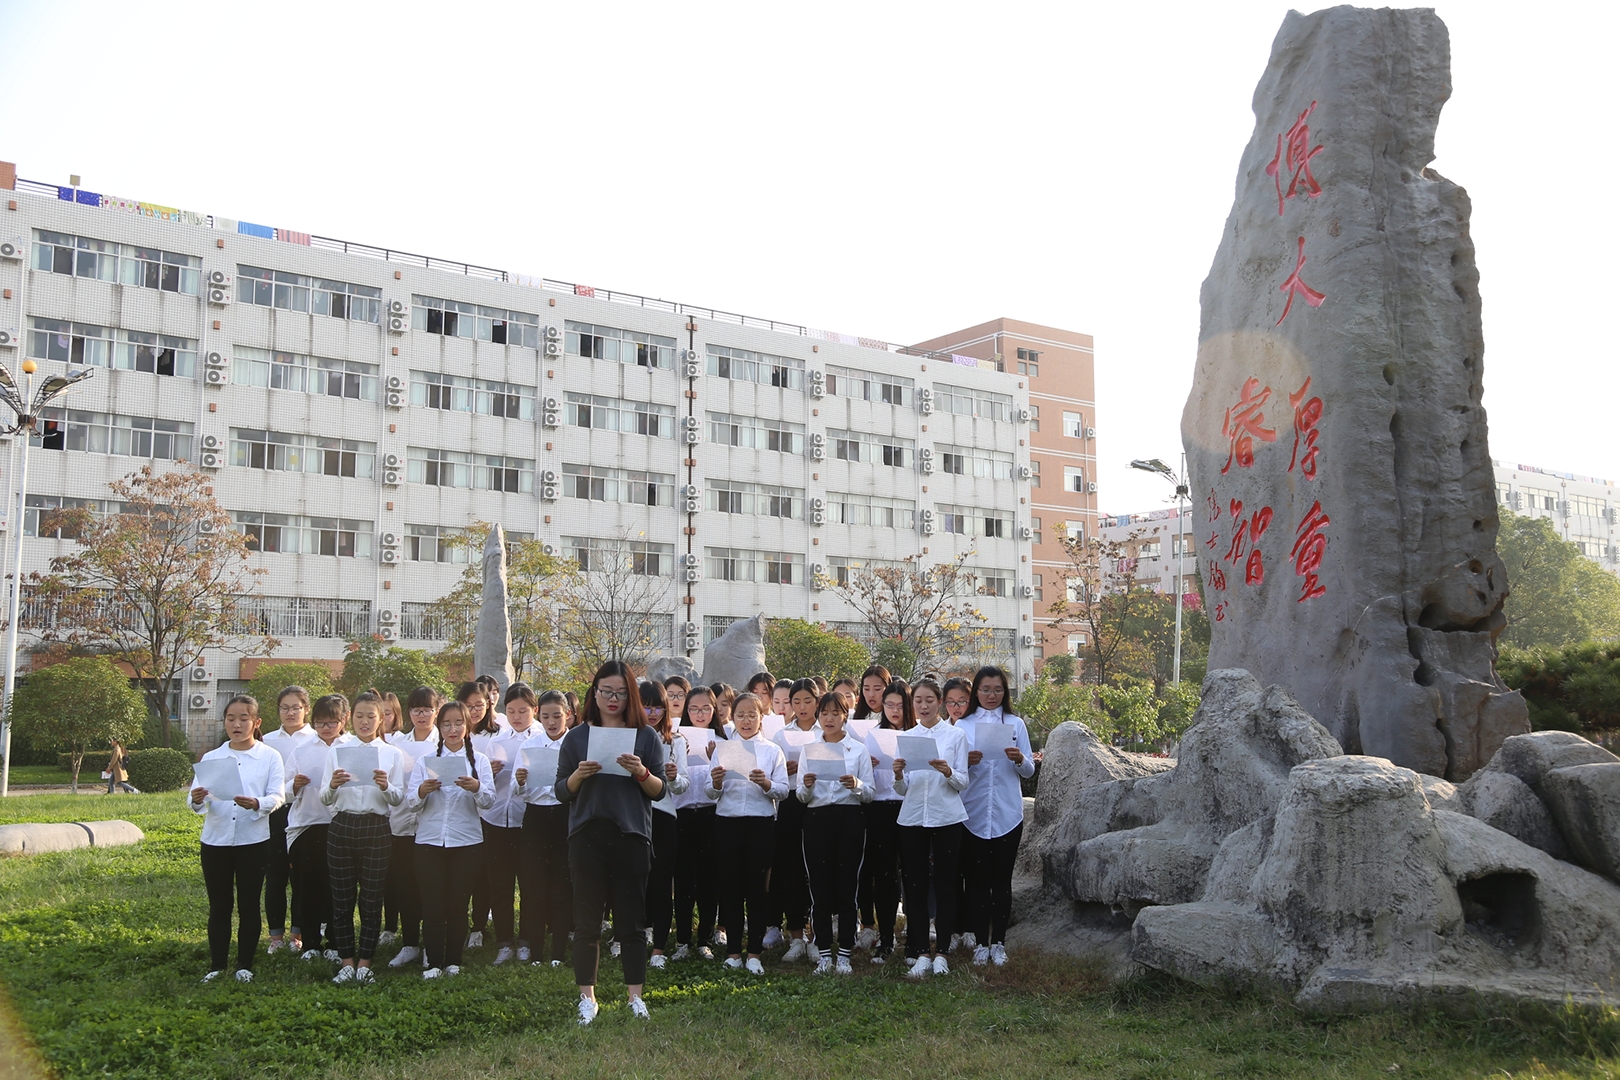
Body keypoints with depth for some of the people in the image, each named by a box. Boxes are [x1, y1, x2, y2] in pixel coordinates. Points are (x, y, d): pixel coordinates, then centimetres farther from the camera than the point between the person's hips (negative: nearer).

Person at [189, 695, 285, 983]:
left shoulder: (270, 757, 1)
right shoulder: (211, 758, 7)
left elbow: (276, 797, -7)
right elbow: (196, 796, -1)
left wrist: (257, 803, -27)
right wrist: (197, 800, -25)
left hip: (253, 841, -2)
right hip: (215, 841, 2)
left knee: (249, 905, 5)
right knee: (219, 906, 8)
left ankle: (245, 965, 16)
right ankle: (217, 965, 18)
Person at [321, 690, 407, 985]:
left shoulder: (392, 754, 6)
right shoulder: (336, 751, 7)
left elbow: (399, 799, 2)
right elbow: (324, 799, 3)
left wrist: (385, 787, -19)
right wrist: (333, 785, -19)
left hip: (376, 828, -1)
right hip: (342, 826, 1)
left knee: (372, 897, 1)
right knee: (341, 897, 3)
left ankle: (364, 963, 11)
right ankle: (347, 962, 14)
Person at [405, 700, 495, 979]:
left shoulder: (479, 760, 7)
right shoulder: (425, 761, 9)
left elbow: (489, 801, -5)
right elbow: (411, 801, 0)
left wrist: (476, 788, -26)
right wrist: (422, 791, -22)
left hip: (466, 842, 0)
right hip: (430, 841, 0)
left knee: (458, 904, 3)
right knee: (433, 904, -2)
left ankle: (453, 961, 13)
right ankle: (433, 962, 5)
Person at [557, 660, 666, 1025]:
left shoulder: (647, 736, 6)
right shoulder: (577, 737, 7)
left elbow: (660, 790, 3)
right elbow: (562, 791, 6)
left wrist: (641, 772, -16)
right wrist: (579, 775, -14)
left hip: (632, 835, 0)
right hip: (587, 835, 1)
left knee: (632, 919, 3)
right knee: (587, 919, 3)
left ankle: (634, 994, 13)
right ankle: (587, 996, 13)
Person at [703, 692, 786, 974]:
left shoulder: (772, 751, 7)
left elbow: (783, 790, 0)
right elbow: (710, 792, 5)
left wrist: (766, 783, -19)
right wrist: (716, 783, -17)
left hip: (761, 823, -1)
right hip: (727, 823, 1)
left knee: (757, 887, 0)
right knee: (730, 886, 3)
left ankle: (754, 952, 8)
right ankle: (733, 950, 13)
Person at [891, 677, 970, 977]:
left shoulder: (956, 735, 3)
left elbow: (963, 783, 0)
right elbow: (903, 789, 8)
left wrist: (948, 772, -21)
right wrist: (898, 776, -14)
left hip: (947, 818, -2)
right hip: (912, 818, 2)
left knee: (945, 885, 1)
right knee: (915, 886, 1)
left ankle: (941, 952, 9)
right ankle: (920, 952, 6)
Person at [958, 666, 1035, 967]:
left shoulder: (1016, 724, 6)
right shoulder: (963, 725, 6)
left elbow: (1029, 771, 5)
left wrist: (1020, 759, -17)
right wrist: (966, 762, -16)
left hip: (1007, 815, 0)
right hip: (973, 815, 0)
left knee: (1002, 879, 4)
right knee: (977, 880, 2)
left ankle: (998, 942, 12)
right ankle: (980, 942, 10)